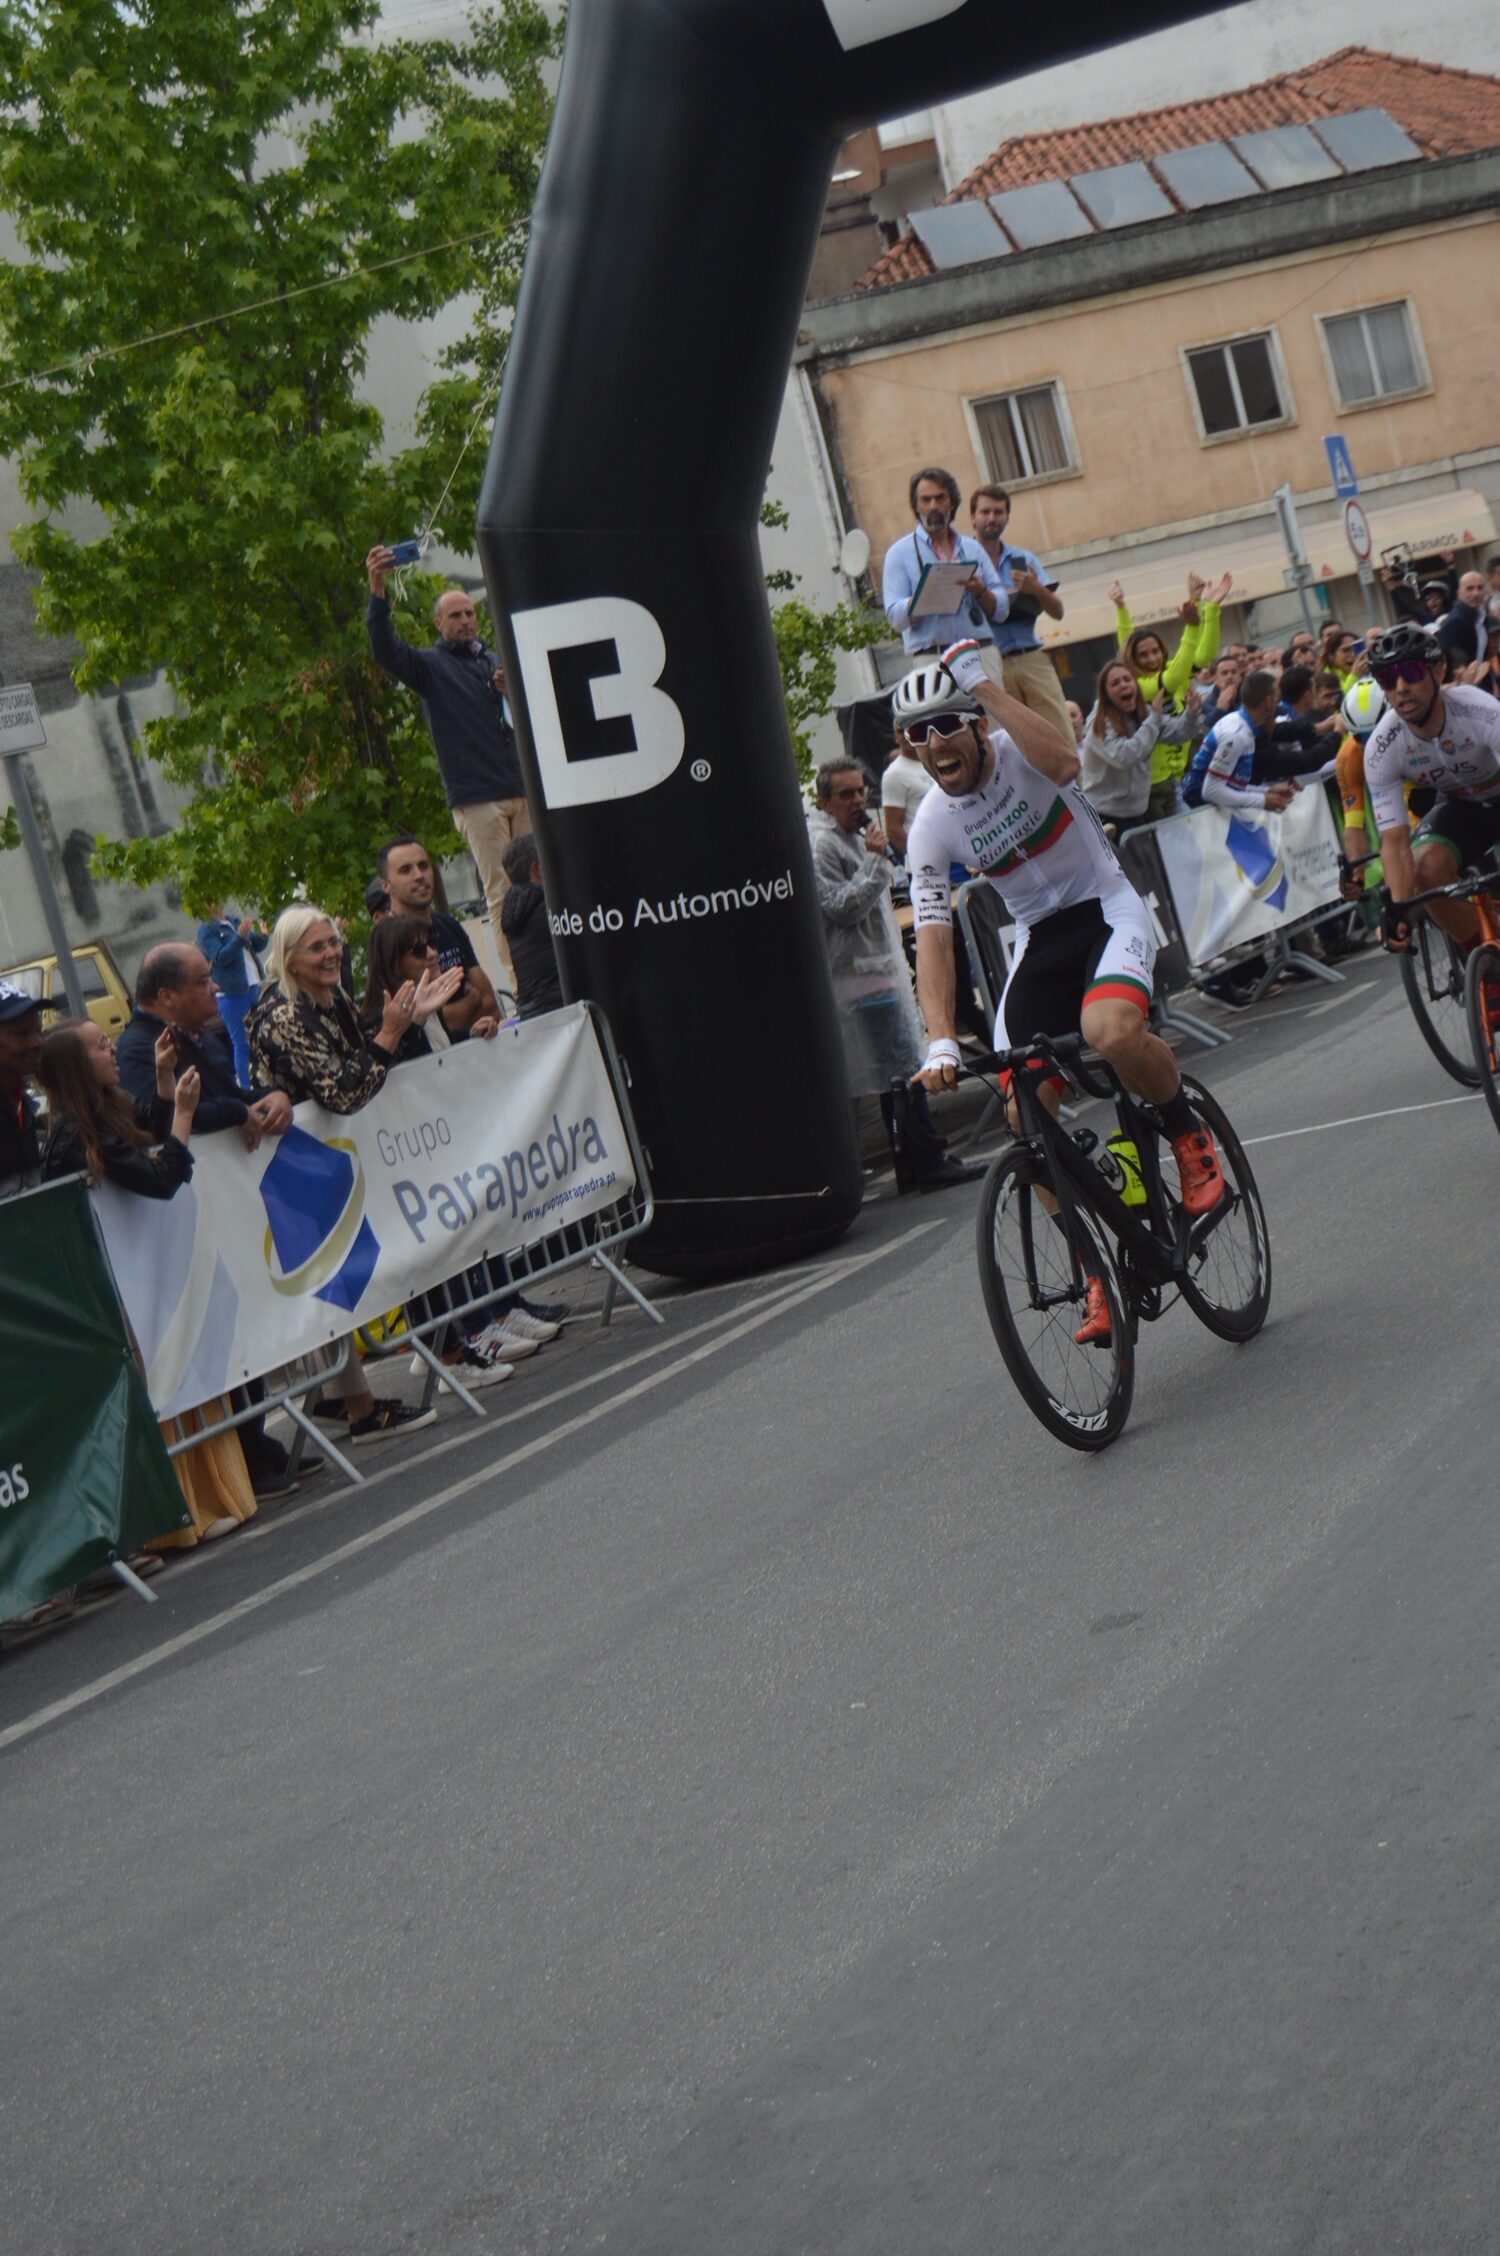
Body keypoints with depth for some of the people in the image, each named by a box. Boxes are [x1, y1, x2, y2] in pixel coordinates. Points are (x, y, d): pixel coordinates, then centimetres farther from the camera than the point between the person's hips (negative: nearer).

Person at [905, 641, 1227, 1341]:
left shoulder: (1016, 751, -15)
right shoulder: (932, 826, -7)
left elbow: (1063, 764, -41)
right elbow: (932, 937, -10)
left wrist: (981, 684, -38)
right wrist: (940, 1042, -23)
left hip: (1107, 911, -4)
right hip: (1038, 938, 4)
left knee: (1110, 1032, -36)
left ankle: (1189, 1135, -5)